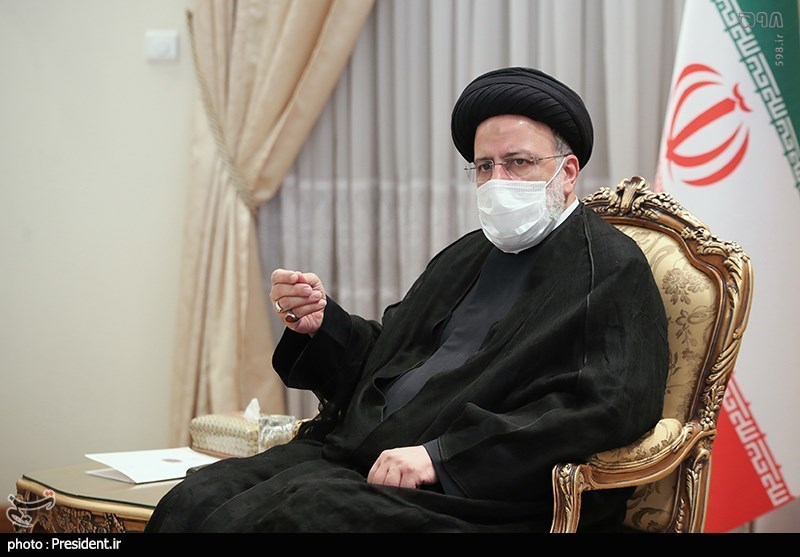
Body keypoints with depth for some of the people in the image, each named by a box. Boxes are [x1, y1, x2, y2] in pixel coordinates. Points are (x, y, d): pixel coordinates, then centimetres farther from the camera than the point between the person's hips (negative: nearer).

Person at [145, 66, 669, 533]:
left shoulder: (612, 270, -1)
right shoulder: (465, 257, 24)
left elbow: (611, 405, -17)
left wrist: (440, 454, -21)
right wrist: (321, 321, 4)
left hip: (469, 495, -7)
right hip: (358, 451, 8)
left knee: (281, 514, -28)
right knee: (194, 501, -14)